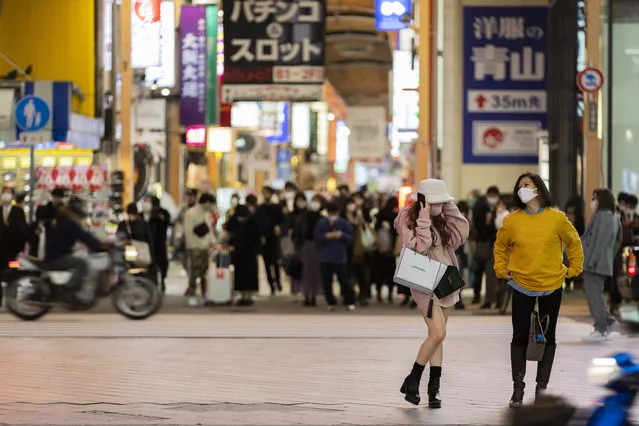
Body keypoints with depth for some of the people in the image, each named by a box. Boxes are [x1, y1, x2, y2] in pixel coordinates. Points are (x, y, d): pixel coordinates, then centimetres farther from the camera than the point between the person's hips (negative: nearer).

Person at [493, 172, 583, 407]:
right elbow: (500, 246, 12)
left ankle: (542, 386, 16)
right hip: (522, 287, 0)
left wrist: (573, 269, 3)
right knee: (520, 337, 2)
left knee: (548, 338, 7)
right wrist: (501, 269, 5)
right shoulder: (512, 221, -4)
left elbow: (574, 243, 6)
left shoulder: (557, 218, -7)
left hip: (552, 287, 0)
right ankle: (518, 388, 11)